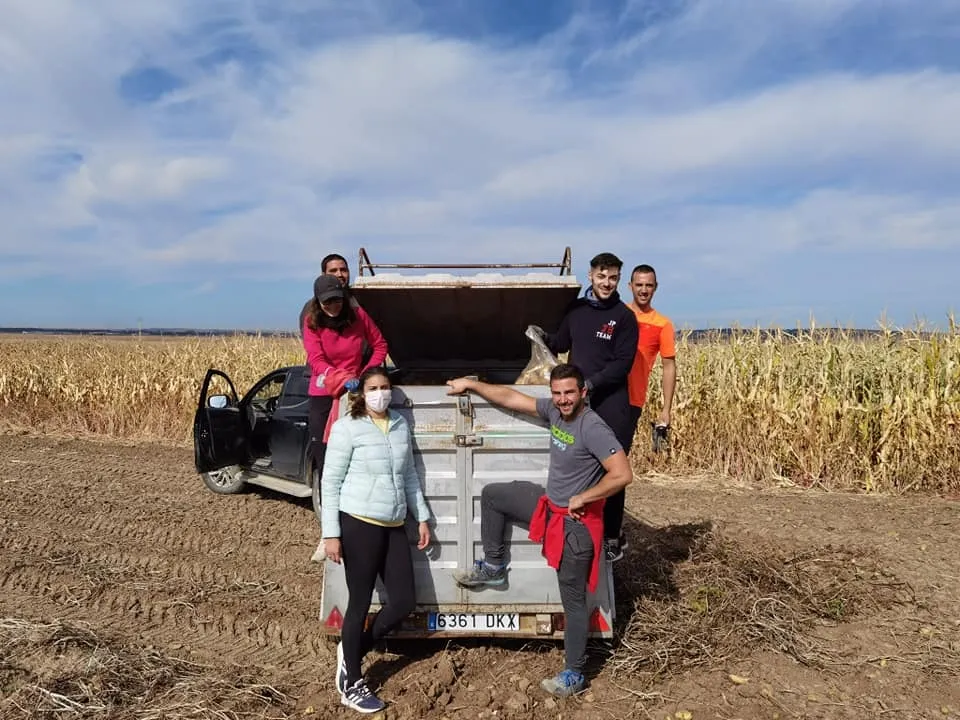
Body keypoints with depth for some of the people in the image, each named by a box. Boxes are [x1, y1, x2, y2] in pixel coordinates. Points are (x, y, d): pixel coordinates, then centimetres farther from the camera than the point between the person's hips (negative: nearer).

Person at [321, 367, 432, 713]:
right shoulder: (347, 427, -7)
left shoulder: (401, 425, 10)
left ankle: (351, 653, 30)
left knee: (404, 602, 8)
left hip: (393, 527, 6)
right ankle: (351, 685, 24)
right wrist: (331, 533, -10)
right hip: (359, 525, -6)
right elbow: (331, 482, -7)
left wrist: (422, 518, 14)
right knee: (360, 604, 4)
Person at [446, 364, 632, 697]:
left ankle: (574, 675, 20)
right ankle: (493, 566, 28)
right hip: (549, 504, 8)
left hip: (575, 521, -8)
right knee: (491, 494, 15)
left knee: (573, 599, 4)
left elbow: (623, 475, -31)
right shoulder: (554, 410, -3)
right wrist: (470, 384, 13)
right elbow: (511, 397, 8)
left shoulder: (594, 429, -27)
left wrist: (582, 498, -21)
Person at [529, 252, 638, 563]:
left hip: (611, 405, -4)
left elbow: (623, 364, -11)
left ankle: (612, 537, 15)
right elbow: (562, 344, 21)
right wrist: (544, 337, 3)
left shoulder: (624, 316, -5)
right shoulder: (576, 309, 8)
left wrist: (591, 383, -19)